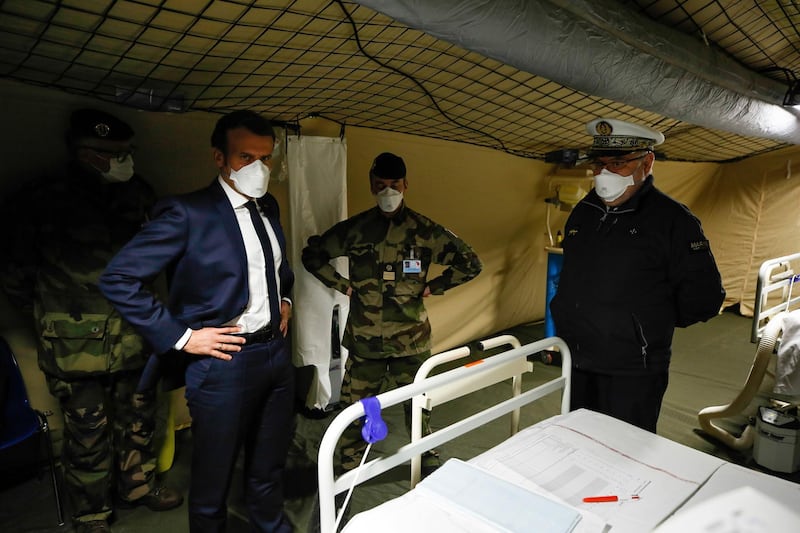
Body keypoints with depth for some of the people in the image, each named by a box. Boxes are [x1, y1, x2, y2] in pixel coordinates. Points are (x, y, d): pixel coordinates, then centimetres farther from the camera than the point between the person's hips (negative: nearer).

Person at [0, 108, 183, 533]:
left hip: (134, 339, 4)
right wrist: (47, 313, 3)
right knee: (88, 433, 8)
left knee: (138, 418, 18)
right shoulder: (41, 203, -9)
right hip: (76, 347, -4)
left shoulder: (138, 196, 1)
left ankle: (137, 484, 41)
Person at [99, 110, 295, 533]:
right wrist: (181, 337, -16)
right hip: (224, 361, -6)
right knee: (213, 482, 14)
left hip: (276, 352, 6)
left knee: (269, 469, 23)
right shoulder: (187, 212, -14)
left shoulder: (268, 207, 7)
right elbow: (118, 279, -15)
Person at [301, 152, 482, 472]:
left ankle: (426, 458, 38)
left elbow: (469, 263, 3)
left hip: (411, 340, 0)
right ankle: (350, 466, 31)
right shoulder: (354, 228, 0)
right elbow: (312, 255, 11)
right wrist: (342, 285, 2)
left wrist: (433, 287, -2)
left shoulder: (425, 230, -2)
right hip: (364, 339, 1)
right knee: (356, 406, 9)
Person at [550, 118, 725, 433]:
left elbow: (704, 298, -11)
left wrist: (653, 323, 0)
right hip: (576, 365, 6)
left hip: (632, 375, -6)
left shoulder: (672, 219, -12)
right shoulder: (583, 212, 7)